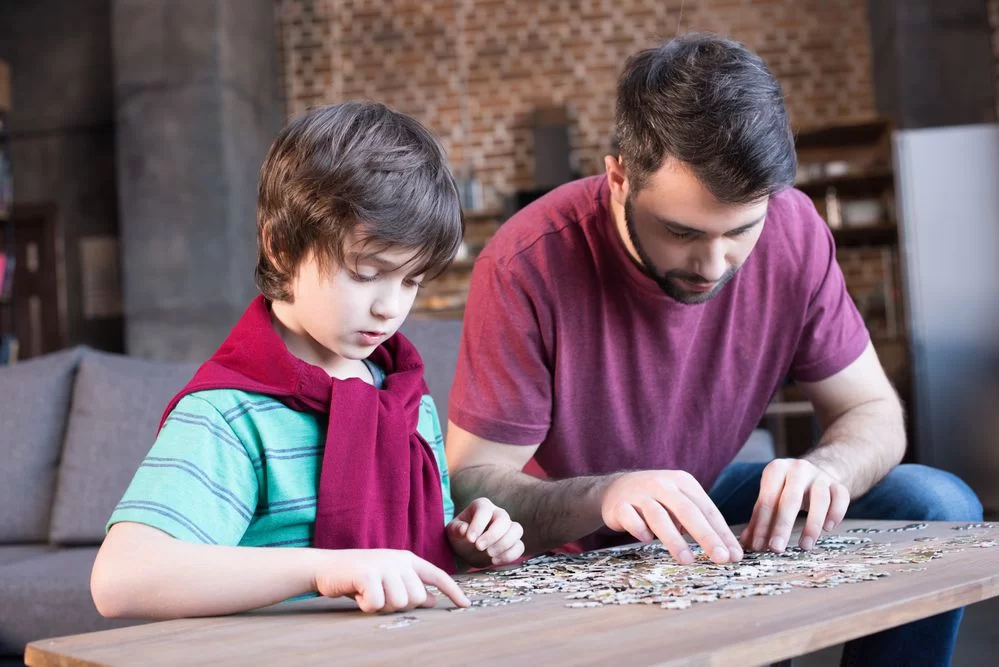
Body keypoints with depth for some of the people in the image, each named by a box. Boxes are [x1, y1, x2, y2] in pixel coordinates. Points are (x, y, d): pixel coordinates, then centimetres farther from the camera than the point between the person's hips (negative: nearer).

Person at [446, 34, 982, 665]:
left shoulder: (794, 231, -14)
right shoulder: (526, 264, -27)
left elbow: (873, 412, -5)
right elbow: (472, 483, -23)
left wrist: (826, 469, -29)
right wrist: (603, 496, -43)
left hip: (711, 512, 5)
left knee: (939, 505, -9)